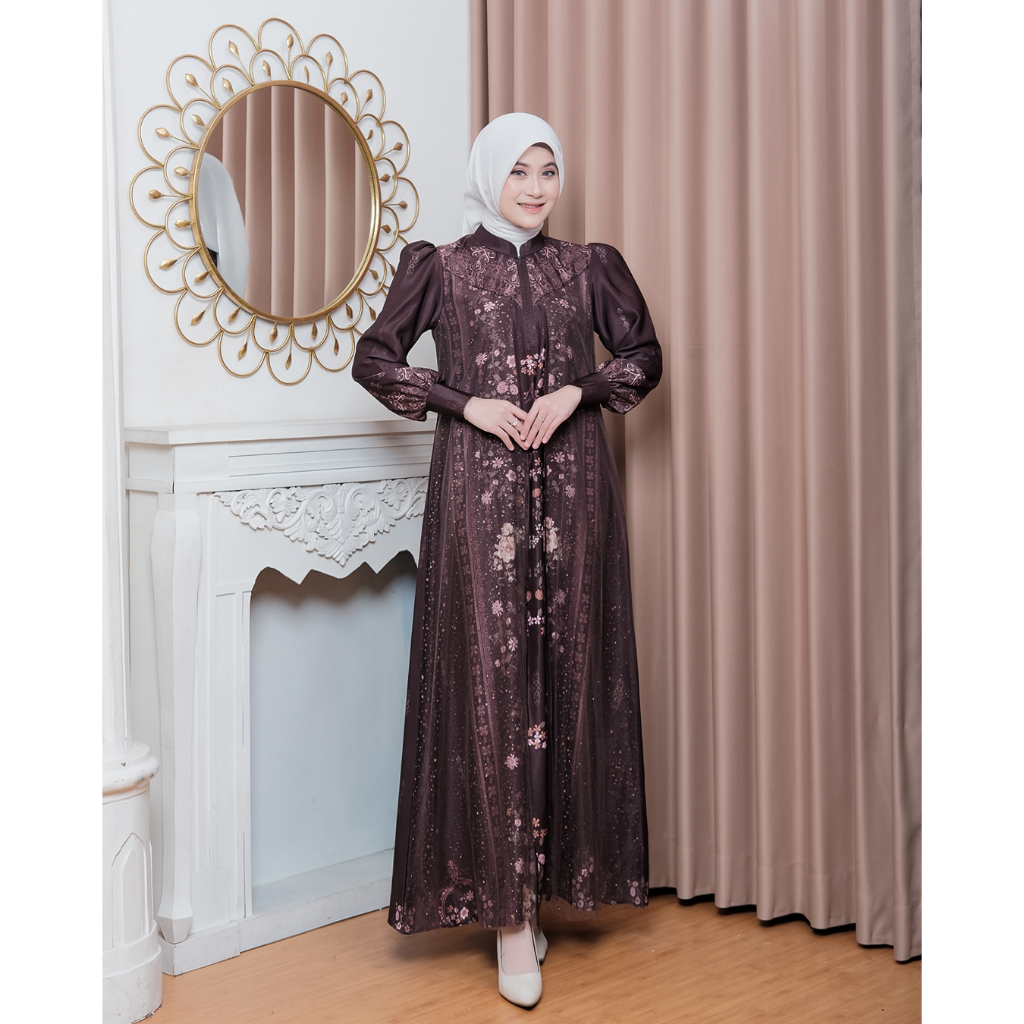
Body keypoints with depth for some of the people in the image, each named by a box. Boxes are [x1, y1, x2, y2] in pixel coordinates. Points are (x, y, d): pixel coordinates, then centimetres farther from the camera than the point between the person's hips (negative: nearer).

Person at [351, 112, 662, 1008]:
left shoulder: (588, 269, 11)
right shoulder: (442, 268, 6)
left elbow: (645, 356, 15)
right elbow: (374, 359, 6)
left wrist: (577, 391, -3)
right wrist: (466, 404, -6)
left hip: (572, 488, 3)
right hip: (478, 490, -3)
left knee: (565, 674, 2)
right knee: (490, 679, -6)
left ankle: (539, 880, 15)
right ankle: (511, 910, -1)